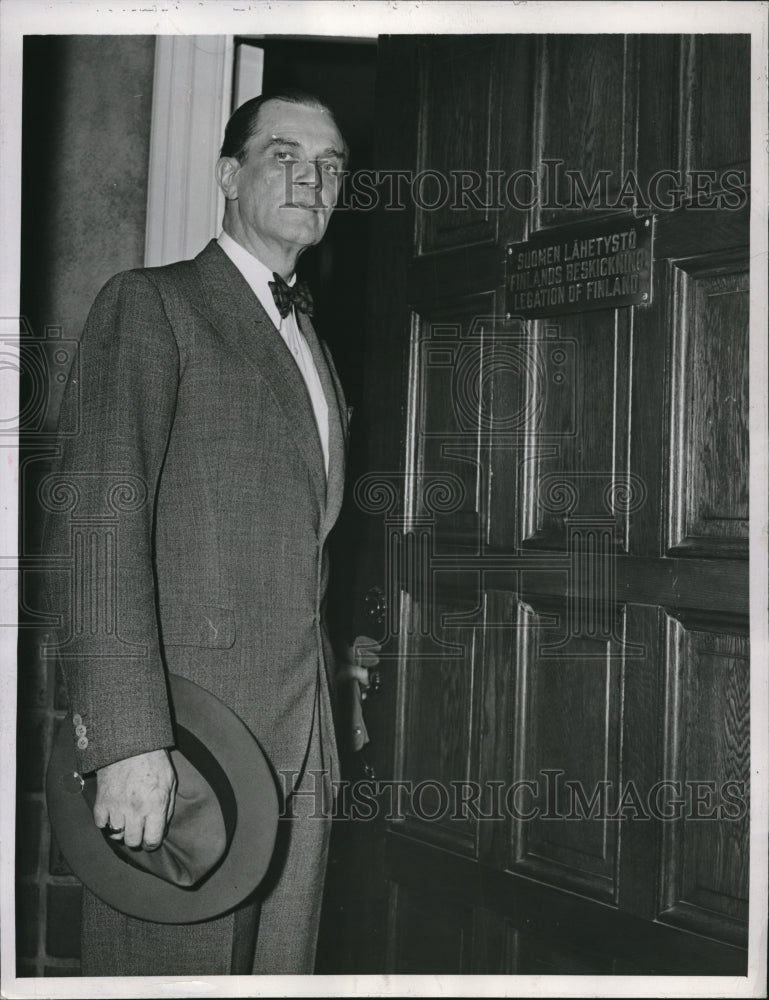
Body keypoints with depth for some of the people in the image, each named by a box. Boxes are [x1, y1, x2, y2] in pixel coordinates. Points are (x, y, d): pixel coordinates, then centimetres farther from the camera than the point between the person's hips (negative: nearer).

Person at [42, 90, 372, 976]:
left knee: (281, 967, 12)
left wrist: (335, 680, 11)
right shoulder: (150, 306, -4)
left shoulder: (311, 344, 21)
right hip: (185, 723, -7)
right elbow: (97, 521, -15)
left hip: (303, 737, 7)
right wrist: (127, 736, -22)